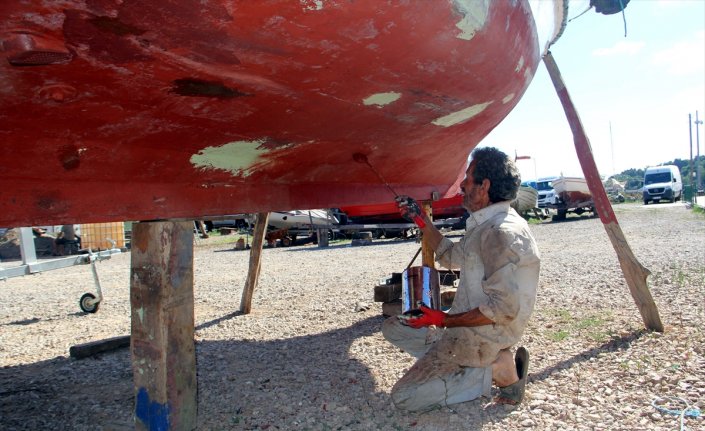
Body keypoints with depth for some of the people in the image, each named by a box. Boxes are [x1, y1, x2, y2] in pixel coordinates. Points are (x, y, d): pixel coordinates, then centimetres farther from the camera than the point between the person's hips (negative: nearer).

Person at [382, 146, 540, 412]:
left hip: (484, 335, -10)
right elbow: (451, 256, 24)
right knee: (393, 328, 15)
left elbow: (503, 308, -28)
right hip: (468, 325, 10)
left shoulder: (502, 232, -24)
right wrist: (422, 221, 17)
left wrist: (445, 320, -20)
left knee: (405, 397, -13)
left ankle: (498, 370, -4)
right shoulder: (484, 225, 9)